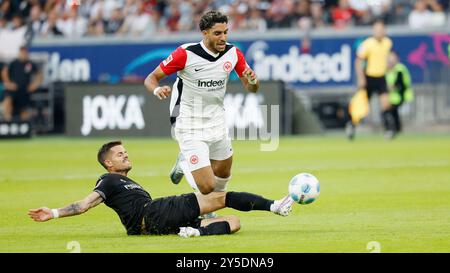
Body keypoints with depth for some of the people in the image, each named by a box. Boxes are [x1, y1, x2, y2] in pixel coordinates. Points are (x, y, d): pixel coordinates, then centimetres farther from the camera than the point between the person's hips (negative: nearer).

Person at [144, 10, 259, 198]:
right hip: (190, 129, -6)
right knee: (207, 187, -12)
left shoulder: (233, 54, -5)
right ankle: (185, 164, 21)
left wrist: (253, 80, -20)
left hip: (217, 124, 6)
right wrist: (157, 89, -34)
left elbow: (251, 88, 4)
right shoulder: (186, 54, -18)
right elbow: (151, 78, -11)